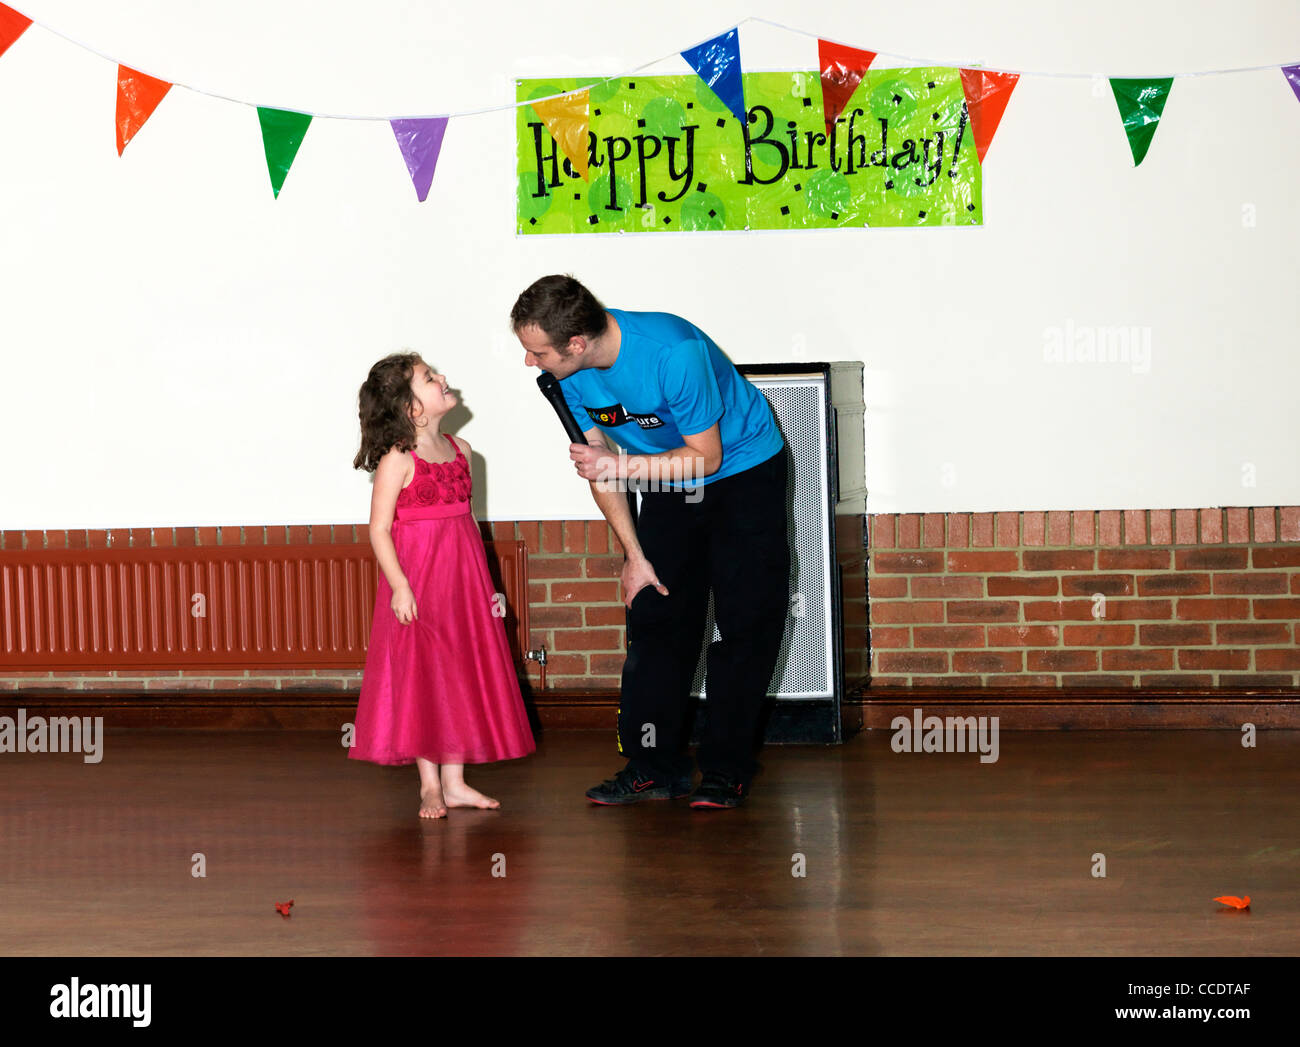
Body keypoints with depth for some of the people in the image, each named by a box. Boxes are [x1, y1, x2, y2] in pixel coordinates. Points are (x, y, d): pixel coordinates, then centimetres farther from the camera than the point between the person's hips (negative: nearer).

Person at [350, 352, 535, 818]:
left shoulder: (459, 450, 10)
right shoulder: (396, 461, -10)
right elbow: (379, 528, -12)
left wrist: (485, 583, 14)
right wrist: (399, 585, -20)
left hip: (462, 581, 7)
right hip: (416, 581, -7)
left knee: (462, 678, 8)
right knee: (419, 679, -1)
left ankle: (454, 781, 17)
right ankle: (429, 785, 8)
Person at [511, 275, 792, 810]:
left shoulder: (673, 352, -34)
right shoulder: (570, 370, -14)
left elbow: (706, 456, -23)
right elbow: (597, 463, -3)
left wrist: (618, 464, -30)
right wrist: (634, 555, -3)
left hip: (744, 470, -6)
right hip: (669, 485, 6)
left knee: (746, 624, -7)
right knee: (655, 620, 2)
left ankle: (728, 769, 1)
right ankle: (655, 766, 7)